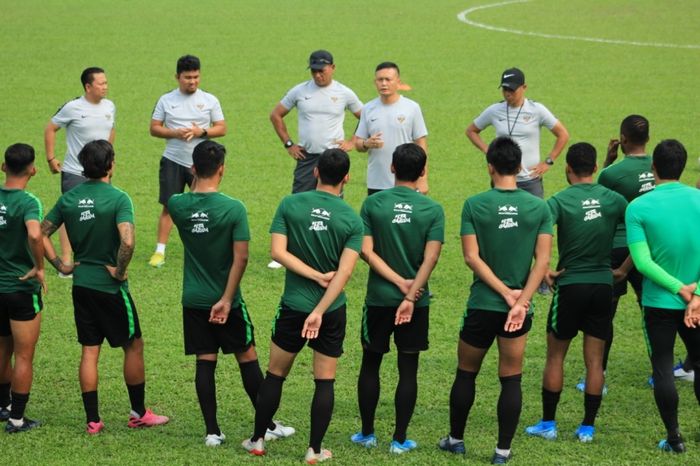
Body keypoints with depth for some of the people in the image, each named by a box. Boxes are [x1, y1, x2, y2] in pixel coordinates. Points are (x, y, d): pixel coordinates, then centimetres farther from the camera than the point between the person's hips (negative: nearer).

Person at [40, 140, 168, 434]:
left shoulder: (68, 199, 2)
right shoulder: (117, 198, -15)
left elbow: (41, 234, 4)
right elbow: (127, 241, -28)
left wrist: (60, 265, 8)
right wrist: (120, 270, -13)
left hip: (81, 285, 5)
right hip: (110, 286, -5)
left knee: (89, 351, 9)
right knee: (133, 346, 10)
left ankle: (92, 420, 9)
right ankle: (139, 413, 18)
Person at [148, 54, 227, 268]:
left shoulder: (209, 100, 3)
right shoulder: (166, 100, 3)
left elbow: (222, 129, 2)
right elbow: (154, 128, 3)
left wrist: (201, 132, -16)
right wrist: (175, 133, -16)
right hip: (173, 161, 0)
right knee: (169, 206, -2)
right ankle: (160, 252, 2)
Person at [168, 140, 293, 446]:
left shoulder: (178, 205, -7)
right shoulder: (234, 209, -16)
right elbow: (241, 257, -18)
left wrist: (195, 183, 20)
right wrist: (227, 299, -15)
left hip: (193, 300, 3)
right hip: (226, 300, -3)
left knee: (205, 362, 8)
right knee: (247, 358, 9)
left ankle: (212, 431, 8)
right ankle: (267, 426, 17)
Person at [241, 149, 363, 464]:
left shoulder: (290, 205, -5)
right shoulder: (352, 220, -7)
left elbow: (278, 252, -13)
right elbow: (344, 272, -16)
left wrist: (317, 276, -10)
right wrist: (320, 311, -18)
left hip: (293, 305, 1)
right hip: (332, 309, -1)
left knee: (275, 375, 14)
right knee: (325, 382, 8)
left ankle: (257, 440, 22)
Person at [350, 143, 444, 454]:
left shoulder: (372, 204, -5)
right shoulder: (433, 210, -6)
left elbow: (366, 251, -11)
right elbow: (430, 258, -14)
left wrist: (399, 282, -10)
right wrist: (411, 294, -15)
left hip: (378, 299, 0)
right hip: (416, 301, 0)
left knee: (370, 364, 14)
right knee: (408, 369, 7)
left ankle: (367, 434, 21)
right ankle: (399, 439, 9)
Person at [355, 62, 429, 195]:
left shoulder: (412, 108, -2)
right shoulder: (368, 109, 6)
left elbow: (421, 144, -1)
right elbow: (358, 143, 10)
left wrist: (423, 179, -5)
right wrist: (367, 144, -15)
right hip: (375, 184, 3)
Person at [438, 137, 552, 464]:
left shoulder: (474, 205, -7)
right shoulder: (539, 207, -3)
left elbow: (472, 257, -12)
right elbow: (543, 260, -9)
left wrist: (505, 291, -11)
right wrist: (520, 300, -13)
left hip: (482, 305, -1)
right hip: (519, 307, 1)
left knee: (466, 374, 16)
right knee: (511, 380, 8)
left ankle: (456, 439, 27)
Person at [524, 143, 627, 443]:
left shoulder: (560, 201, -10)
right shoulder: (613, 200, 0)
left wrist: (544, 271, -15)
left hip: (570, 285, -3)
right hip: (603, 285, 3)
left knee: (555, 356, 11)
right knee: (594, 360, 8)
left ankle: (548, 424, 14)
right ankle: (588, 427, 11)